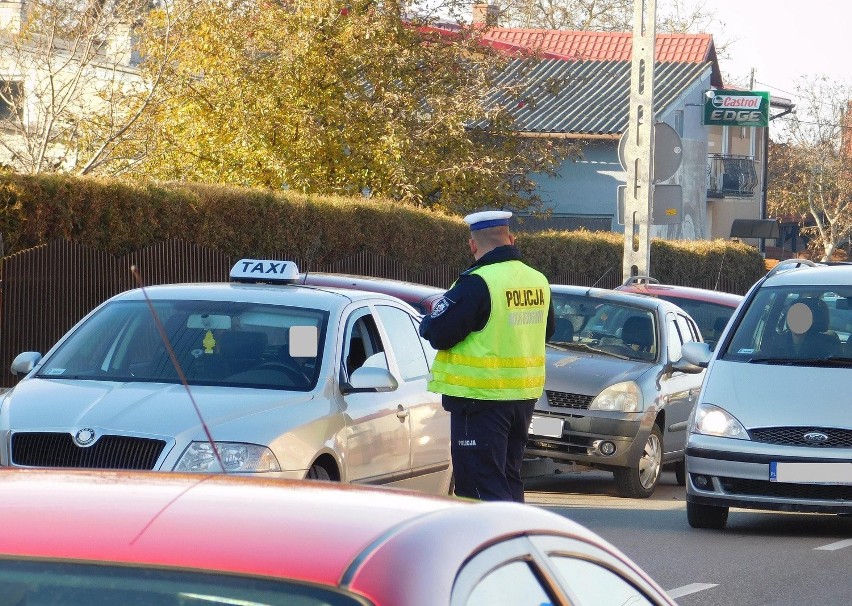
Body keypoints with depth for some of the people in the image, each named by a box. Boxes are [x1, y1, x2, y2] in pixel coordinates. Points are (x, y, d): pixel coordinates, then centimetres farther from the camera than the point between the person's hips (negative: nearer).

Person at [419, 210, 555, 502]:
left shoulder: (477, 283, -18)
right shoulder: (538, 281, 7)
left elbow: (438, 333, -18)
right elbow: (547, 330, 22)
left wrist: (428, 321, 4)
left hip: (481, 398, -8)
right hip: (525, 395, 8)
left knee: (482, 481, -6)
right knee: (509, 476, 18)